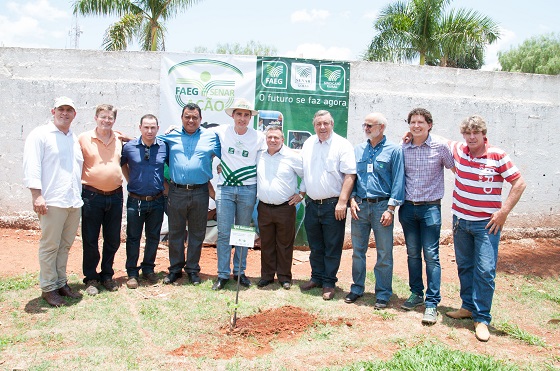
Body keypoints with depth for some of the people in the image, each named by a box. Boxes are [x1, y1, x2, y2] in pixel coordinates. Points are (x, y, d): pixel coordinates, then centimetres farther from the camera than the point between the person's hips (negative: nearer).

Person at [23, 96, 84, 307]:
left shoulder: (75, 139, 19)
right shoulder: (40, 134, -1)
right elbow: (31, 167, -9)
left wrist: (79, 195, 14)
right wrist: (37, 195, -17)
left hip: (74, 202, 6)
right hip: (52, 202, -6)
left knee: (65, 245, 12)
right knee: (50, 246, 0)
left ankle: (61, 283, 23)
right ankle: (48, 288, 11)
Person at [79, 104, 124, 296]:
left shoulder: (119, 140, 7)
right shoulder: (84, 138, -3)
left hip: (115, 195, 3)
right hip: (92, 195, -3)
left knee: (113, 240, 11)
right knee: (90, 240, 5)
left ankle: (107, 275, 27)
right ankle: (91, 278, 19)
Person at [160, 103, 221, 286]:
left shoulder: (211, 136, 6)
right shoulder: (171, 135, 8)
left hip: (200, 193, -1)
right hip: (177, 192, 1)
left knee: (197, 233, 8)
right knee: (175, 232, 9)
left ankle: (193, 269, 22)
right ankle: (175, 269, 23)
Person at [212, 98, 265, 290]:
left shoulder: (259, 137, 1)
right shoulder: (222, 131, 2)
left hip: (248, 189, 0)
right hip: (225, 188, 0)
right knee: (224, 232, 0)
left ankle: (239, 271, 22)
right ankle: (223, 274, 9)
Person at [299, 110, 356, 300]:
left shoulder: (342, 145, -8)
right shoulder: (308, 144, 10)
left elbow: (349, 175, -13)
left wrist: (342, 202, -19)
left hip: (333, 205, -5)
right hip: (312, 204, 5)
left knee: (332, 248, 4)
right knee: (315, 246, 15)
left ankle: (329, 283, 16)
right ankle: (316, 277, 29)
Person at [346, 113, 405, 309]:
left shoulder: (393, 150, -1)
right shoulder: (358, 150, 11)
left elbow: (398, 181, -5)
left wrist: (391, 208, -11)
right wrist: (352, 199, 0)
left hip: (382, 206, -4)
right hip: (360, 206, 4)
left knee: (384, 253, 2)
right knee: (358, 250, 10)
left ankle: (383, 293, 15)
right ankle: (357, 288, 24)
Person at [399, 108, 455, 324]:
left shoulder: (440, 147, -5)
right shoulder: (403, 149, 2)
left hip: (430, 208, -3)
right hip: (407, 207, 3)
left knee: (431, 255, -3)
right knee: (413, 254, 13)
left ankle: (432, 303, 4)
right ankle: (416, 294, 27)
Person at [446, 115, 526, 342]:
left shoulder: (497, 156, -10)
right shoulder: (458, 150, 1)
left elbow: (519, 183, -7)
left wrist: (504, 212, -12)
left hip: (486, 223, -4)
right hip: (460, 220, 5)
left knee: (485, 270, -5)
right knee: (464, 266, 14)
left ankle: (481, 318, 3)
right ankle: (468, 306, 29)